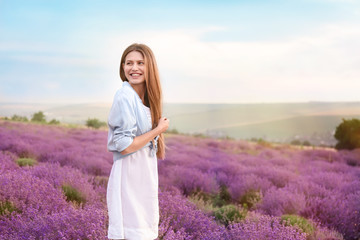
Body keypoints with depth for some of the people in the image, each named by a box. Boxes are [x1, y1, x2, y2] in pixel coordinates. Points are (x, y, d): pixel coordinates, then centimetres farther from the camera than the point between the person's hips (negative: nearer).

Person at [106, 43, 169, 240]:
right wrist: (159, 129, -13)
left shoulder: (145, 98, 10)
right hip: (130, 176, -9)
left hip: (144, 175, 9)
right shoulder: (125, 96, -16)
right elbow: (123, 146, -20)